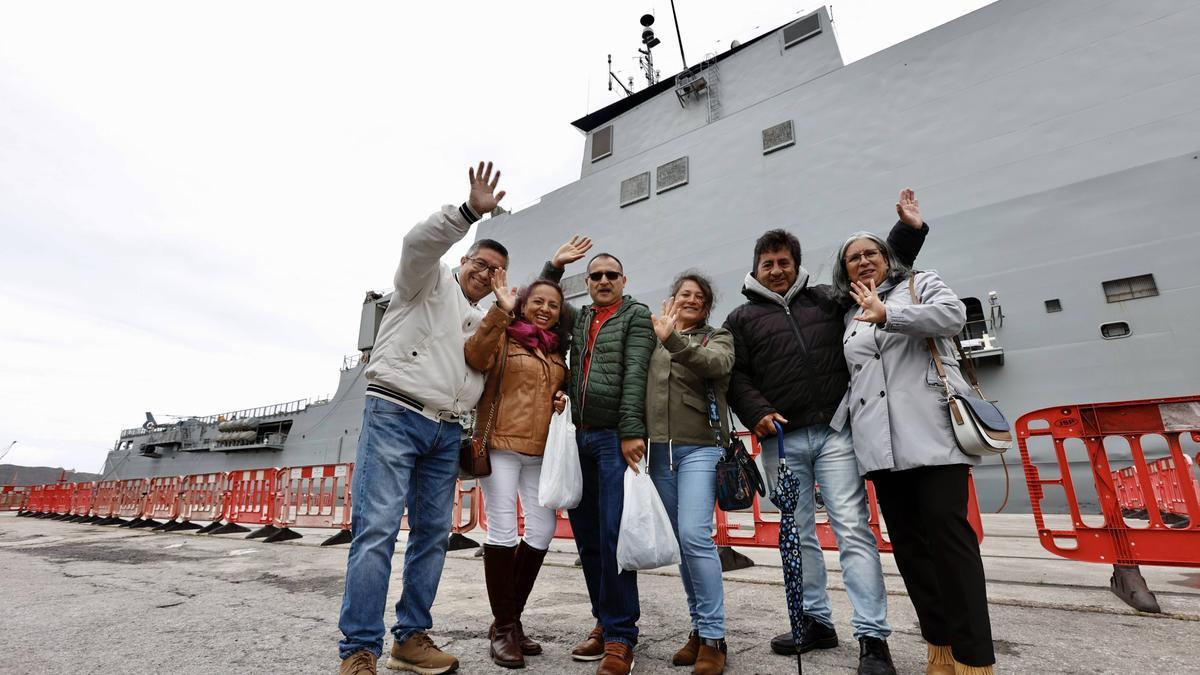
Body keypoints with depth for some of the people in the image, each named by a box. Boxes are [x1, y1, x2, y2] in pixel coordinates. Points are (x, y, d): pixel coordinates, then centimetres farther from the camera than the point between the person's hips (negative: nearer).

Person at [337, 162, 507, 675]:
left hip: (447, 433, 7)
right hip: (394, 415, -6)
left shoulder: (485, 323, 23)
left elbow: (484, 385, 24)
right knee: (377, 529, -10)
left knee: (433, 534, 6)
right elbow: (419, 243, -16)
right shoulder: (430, 281, 6)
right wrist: (471, 212, -26)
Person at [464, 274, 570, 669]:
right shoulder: (503, 337, -1)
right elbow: (476, 358, -21)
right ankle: (503, 628, 12)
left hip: (540, 452, 6)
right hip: (501, 445, -6)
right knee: (503, 531, -4)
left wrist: (564, 399, 6)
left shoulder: (557, 351, 17)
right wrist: (500, 310, -25)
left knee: (542, 530, 5)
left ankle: (512, 618, 23)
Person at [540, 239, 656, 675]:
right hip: (582, 438, 6)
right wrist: (554, 265, 20)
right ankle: (605, 622, 23)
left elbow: (636, 374, -8)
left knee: (613, 536, -7)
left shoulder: (636, 315, 4)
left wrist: (631, 431, -17)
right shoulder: (580, 318, 20)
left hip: (617, 437, -6)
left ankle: (620, 637, 6)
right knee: (587, 536, 9)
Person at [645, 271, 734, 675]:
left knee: (695, 535, -13)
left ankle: (713, 638, 1)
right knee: (681, 542, 9)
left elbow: (715, 364, -17)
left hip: (700, 446, -3)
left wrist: (673, 340, -29)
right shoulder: (654, 342, 14)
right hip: (659, 450, 4)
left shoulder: (717, 338, 6)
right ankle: (699, 629, 22)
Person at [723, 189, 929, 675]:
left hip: (834, 433, 0)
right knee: (799, 535, 10)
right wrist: (758, 414, -12)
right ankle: (816, 623, 25)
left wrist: (909, 230, 15)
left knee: (853, 529, -5)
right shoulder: (742, 318, 10)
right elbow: (735, 376, 2)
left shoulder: (826, 300, 15)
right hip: (781, 440, 1)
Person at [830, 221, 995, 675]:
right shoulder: (852, 318, 23)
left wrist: (888, 314, -23)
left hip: (930, 429, -5)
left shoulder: (921, 283, 12)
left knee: (947, 531, -10)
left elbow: (952, 315, -10)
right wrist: (836, 425, 15)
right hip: (880, 441, 5)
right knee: (907, 541, 5)